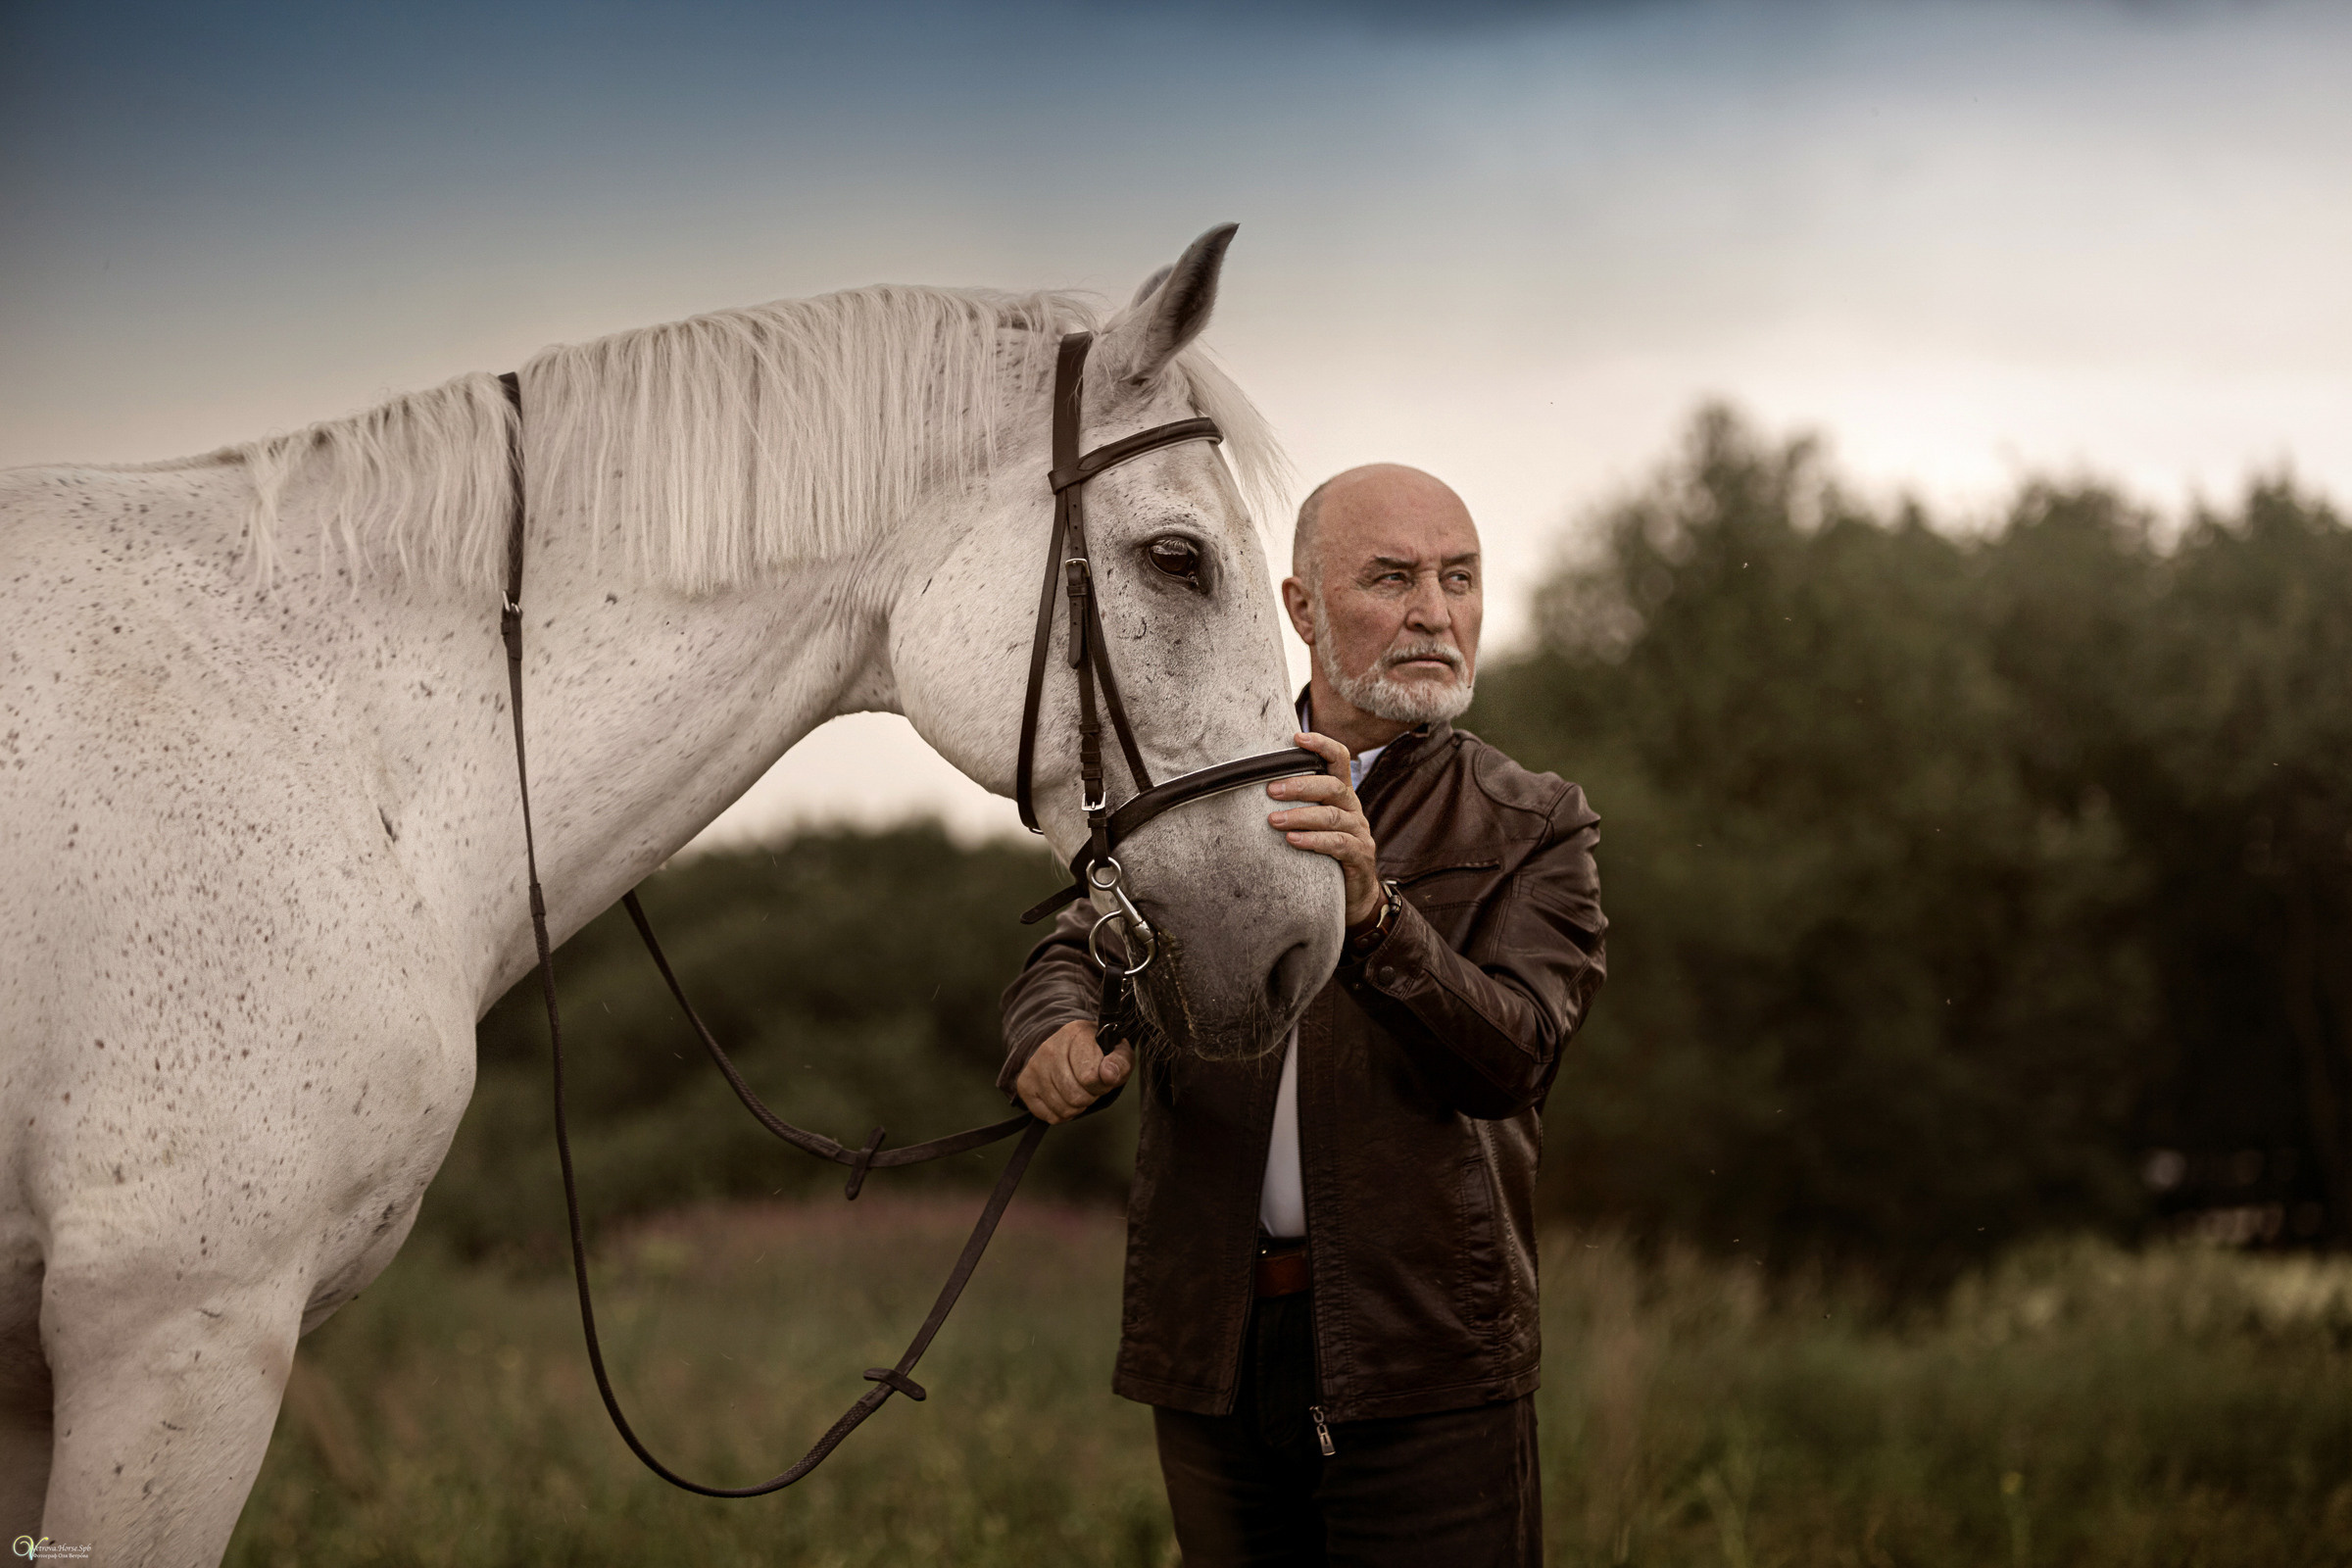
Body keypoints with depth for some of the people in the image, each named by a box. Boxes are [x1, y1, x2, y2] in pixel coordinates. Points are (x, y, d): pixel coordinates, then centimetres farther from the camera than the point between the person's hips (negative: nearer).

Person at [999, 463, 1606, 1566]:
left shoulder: (1535, 830, 1)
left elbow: (1510, 1052, -14)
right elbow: (1074, 952, 8)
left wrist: (1370, 912, -32)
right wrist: (1058, 1031, -18)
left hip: (1424, 1358, -3)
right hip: (1209, 1351, 3)